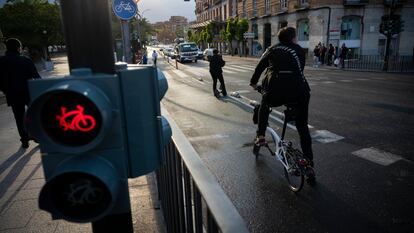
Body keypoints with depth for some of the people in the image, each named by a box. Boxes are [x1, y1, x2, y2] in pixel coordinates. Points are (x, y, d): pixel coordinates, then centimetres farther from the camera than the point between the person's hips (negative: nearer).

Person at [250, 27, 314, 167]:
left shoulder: (272, 49, 18)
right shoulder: (299, 50, 17)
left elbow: (260, 67, 24)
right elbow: (300, 70, 20)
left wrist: (253, 82, 39)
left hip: (274, 93, 0)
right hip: (298, 92, 0)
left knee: (264, 105, 34)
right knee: (302, 127, 18)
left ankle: (260, 137, 26)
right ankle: (308, 160, 20)